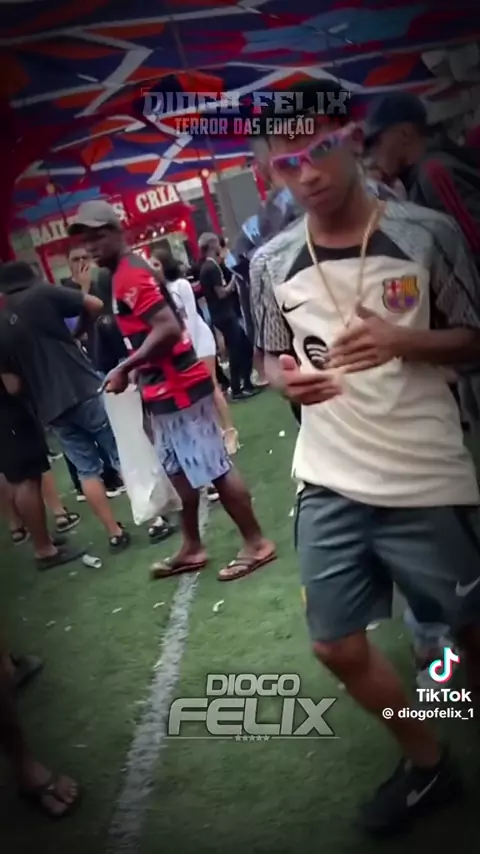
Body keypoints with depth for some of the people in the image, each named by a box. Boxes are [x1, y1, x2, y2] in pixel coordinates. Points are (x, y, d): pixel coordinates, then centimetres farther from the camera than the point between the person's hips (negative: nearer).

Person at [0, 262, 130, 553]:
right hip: (84, 390, -4)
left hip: (51, 407, 4)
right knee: (123, 457, 7)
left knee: (87, 470, 13)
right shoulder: (42, 294, -2)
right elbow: (96, 305, 1)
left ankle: (115, 533, 15)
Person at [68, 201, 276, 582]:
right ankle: (193, 548, 28)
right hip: (165, 389, 11)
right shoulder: (126, 274, 16)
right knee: (180, 471, 16)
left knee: (214, 468, -3)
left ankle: (256, 543, 8)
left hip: (179, 389, -11)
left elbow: (168, 328, -27)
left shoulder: (131, 275, -17)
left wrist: (125, 369, -21)